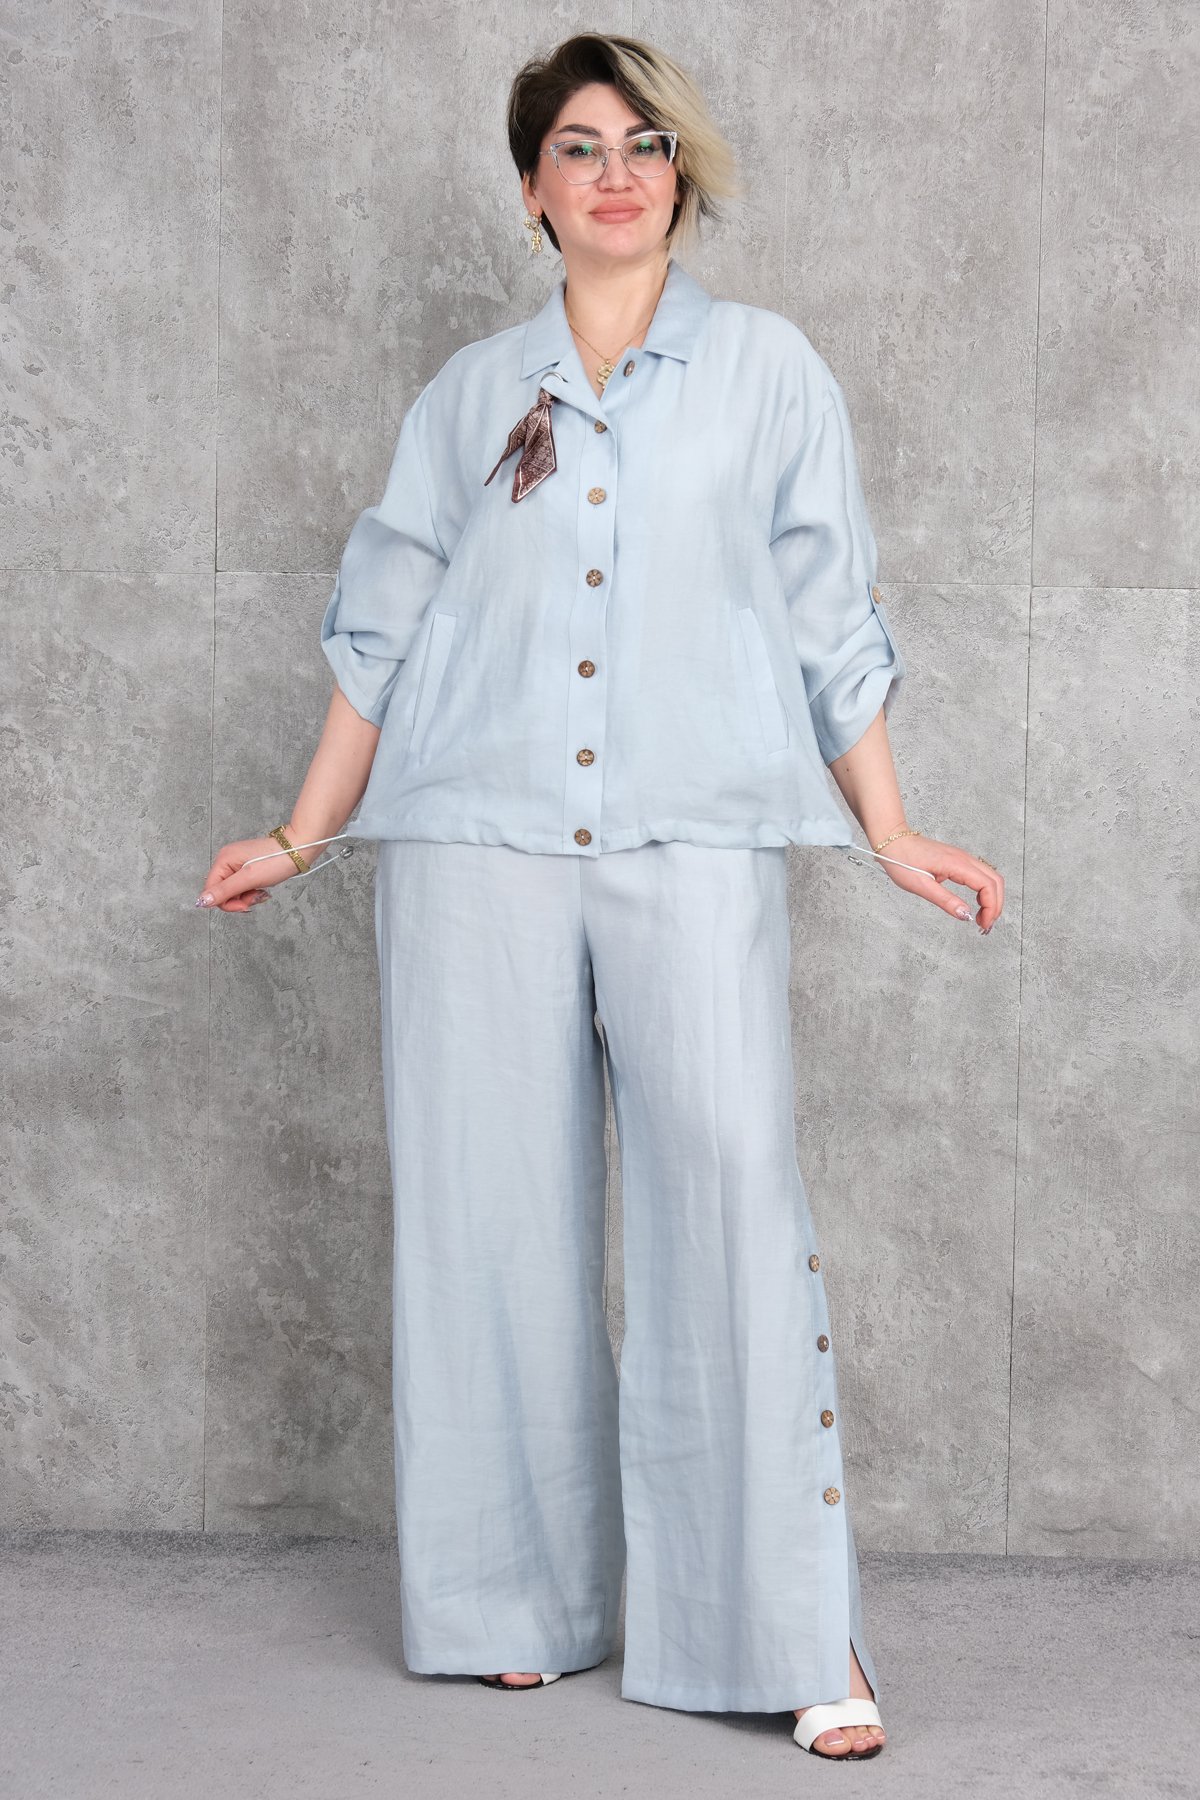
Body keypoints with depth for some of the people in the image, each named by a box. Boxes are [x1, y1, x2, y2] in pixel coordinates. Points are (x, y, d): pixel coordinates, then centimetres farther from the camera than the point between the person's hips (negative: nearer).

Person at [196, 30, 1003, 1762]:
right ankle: (524, 1600, 14)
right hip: (479, 838, 2)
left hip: (693, 838, -2)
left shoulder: (766, 367, 13)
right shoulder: (471, 393, 16)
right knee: (501, 1209, 1)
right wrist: (301, 837, 12)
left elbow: (830, 622, 12)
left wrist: (895, 835, 7)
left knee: (734, 1187, -13)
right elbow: (387, 629, 17)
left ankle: (795, 1632, -9)